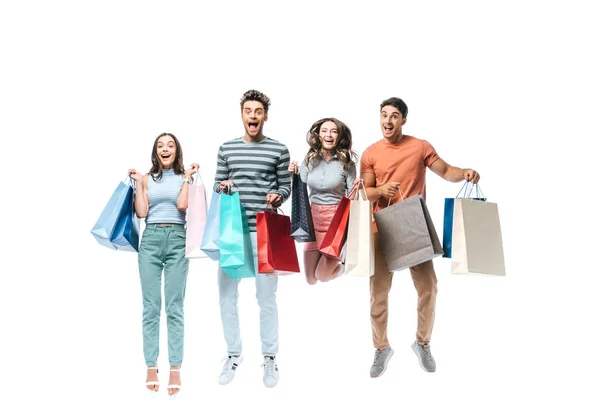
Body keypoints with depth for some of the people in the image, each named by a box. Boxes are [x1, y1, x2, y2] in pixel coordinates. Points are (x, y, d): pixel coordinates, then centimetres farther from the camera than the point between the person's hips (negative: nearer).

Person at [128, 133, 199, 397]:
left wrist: (187, 178, -3)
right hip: (150, 239, 1)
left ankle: (175, 370, -2)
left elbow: (182, 205, -7)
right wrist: (138, 184, 2)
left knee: (174, 307, -4)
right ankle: (151, 368, 2)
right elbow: (141, 212, 2)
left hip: (177, 239, -1)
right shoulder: (147, 178, 13)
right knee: (151, 307, -1)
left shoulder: (184, 177, 10)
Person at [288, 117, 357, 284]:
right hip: (313, 218, 4)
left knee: (323, 276, 0)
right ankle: (331, 260, 43)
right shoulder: (309, 160, 2)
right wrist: (293, 175, -8)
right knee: (310, 279, 11)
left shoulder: (347, 163, -6)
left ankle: (341, 263, 32)